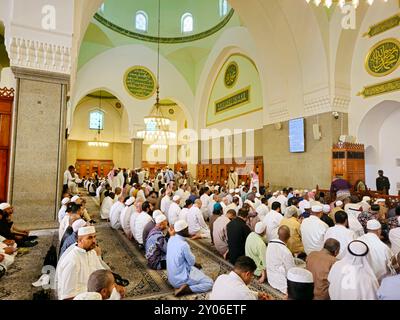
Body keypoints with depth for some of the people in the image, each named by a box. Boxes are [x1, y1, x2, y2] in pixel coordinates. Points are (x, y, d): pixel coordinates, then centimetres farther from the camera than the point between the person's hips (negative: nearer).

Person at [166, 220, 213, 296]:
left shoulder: (171, 239, -3)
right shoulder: (184, 245, -28)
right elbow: (192, 261, -14)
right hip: (180, 279, -9)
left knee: (196, 267, 31)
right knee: (209, 283, -5)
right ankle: (185, 289, -13)